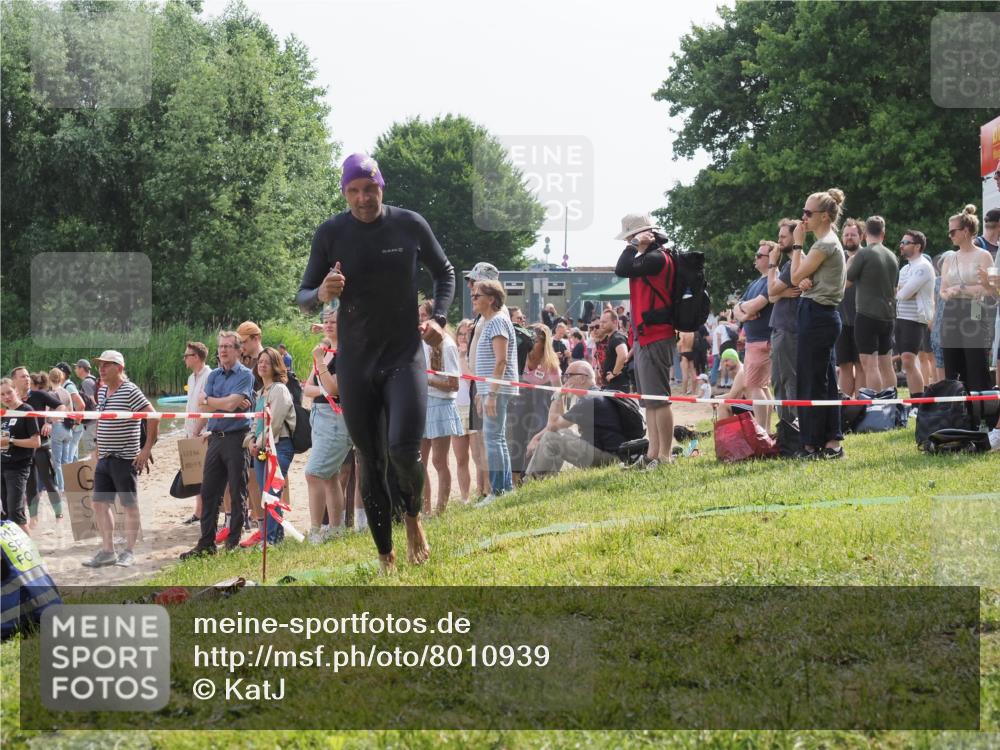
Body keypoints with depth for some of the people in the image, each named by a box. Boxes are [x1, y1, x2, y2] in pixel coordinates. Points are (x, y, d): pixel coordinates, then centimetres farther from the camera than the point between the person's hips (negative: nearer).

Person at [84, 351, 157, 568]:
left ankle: (129, 552, 7)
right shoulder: (102, 391, 12)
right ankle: (107, 551, 14)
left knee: (130, 505, 1)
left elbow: (153, 417, -17)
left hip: (125, 458, -8)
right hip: (104, 459, 8)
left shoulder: (130, 391, -13)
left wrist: (147, 449, -17)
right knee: (100, 503, 7)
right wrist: (99, 450, 19)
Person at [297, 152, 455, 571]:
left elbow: (444, 273, 16)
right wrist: (321, 294, -22)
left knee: (403, 449, -19)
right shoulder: (331, 233, -3)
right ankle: (385, 558, 15)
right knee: (370, 463, 4)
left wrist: (438, 317, 0)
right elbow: (303, 298, 1)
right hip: (356, 362, 1)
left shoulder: (410, 225, -2)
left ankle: (413, 516, 12)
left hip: (404, 356, -1)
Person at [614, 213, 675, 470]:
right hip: (645, 339, 11)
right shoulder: (648, 258, 16)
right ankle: (653, 453, 16)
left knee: (658, 399, -9)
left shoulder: (656, 258, -15)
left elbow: (622, 270, -24)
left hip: (656, 340, -11)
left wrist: (635, 244, -15)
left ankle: (664, 456, -8)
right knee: (649, 401, 12)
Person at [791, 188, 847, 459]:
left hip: (817, 315, -10)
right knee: (825, 379, 10)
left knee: (812, 380, -6)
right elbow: (804, 279, 18)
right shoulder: (829, 242, 17)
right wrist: (805, 282, -5)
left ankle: (812, 444, -3)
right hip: (823, 314, 10)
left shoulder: (825, 245, -15)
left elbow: (796, 276, -11)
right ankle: (832, 441, 12)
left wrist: (797, 244, -2)